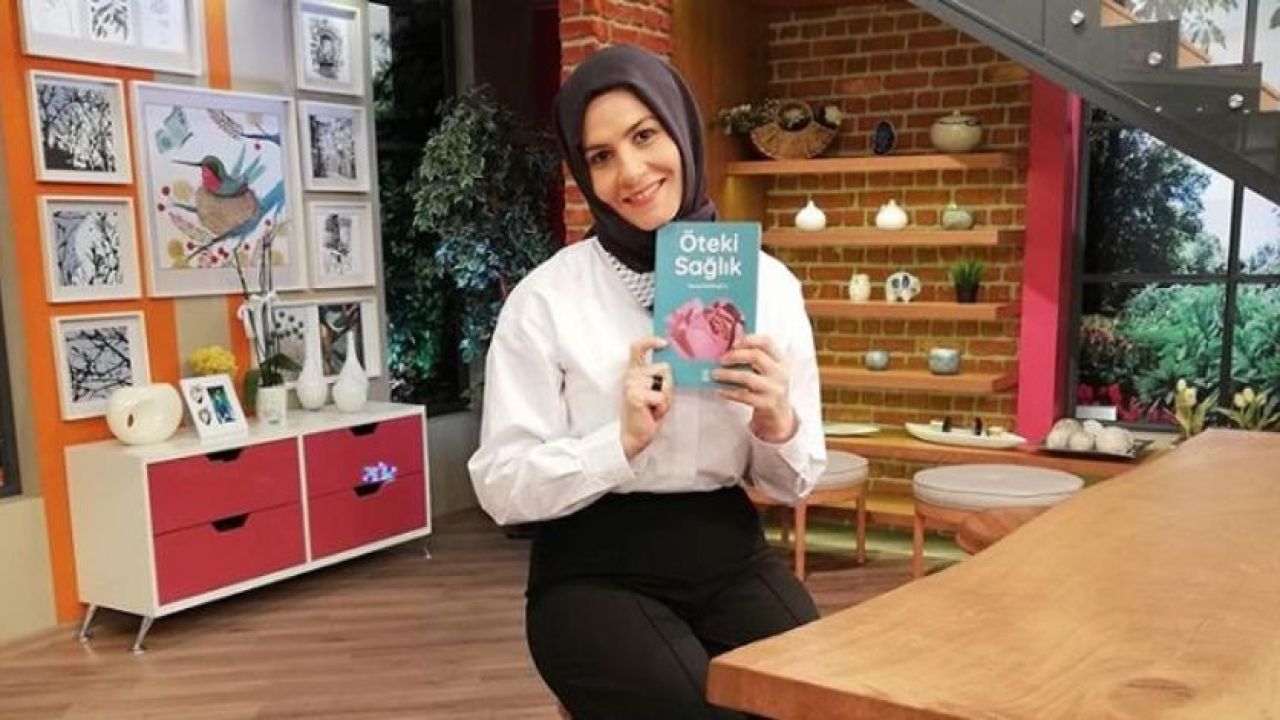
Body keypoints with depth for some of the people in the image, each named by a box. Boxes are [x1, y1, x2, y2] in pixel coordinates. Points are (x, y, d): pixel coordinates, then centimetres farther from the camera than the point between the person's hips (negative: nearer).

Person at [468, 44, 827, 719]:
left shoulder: (768, 283, 2)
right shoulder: (547, 297, -8)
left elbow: (792, 482, 7)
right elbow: (501, 485, -8)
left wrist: (778, 426, -15)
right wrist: (624, 440, -21)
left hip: (729, 553, 3)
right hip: (595, 572, -2)